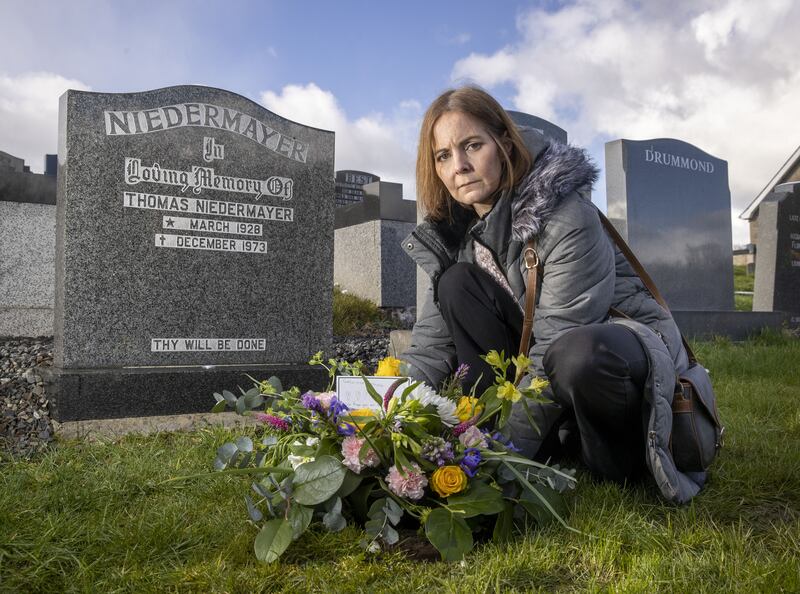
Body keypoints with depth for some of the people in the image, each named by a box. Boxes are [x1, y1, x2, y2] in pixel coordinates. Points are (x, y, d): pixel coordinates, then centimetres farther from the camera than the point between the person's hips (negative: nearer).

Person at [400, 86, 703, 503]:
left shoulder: (568, 216, -23)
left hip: (629, 339, -6)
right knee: (457, 283, -14)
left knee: (577, 355, -42)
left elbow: (557, 342, -28)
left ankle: (621, 456, -8)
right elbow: (431, 342, -7)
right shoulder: (454, 233, -2)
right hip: (543, 350, 6)